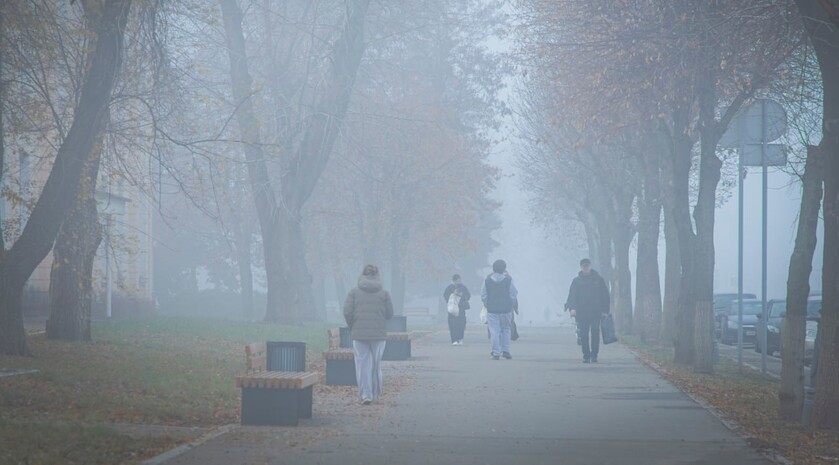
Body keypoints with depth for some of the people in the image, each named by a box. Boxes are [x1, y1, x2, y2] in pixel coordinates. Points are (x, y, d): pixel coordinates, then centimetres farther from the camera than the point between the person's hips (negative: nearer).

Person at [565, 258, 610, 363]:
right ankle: (586, 355, 6)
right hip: (581, 313, 1)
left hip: (596, 313, -1)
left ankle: (594, 355, 0)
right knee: (584, 335, 0)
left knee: (595, 334, -7)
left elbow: (605, 295, 8)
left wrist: (605, 310, 1)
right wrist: (572, 308, -16)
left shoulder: (598, 279, 8)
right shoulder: (576, 281, 9)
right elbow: (572, 295, 1)